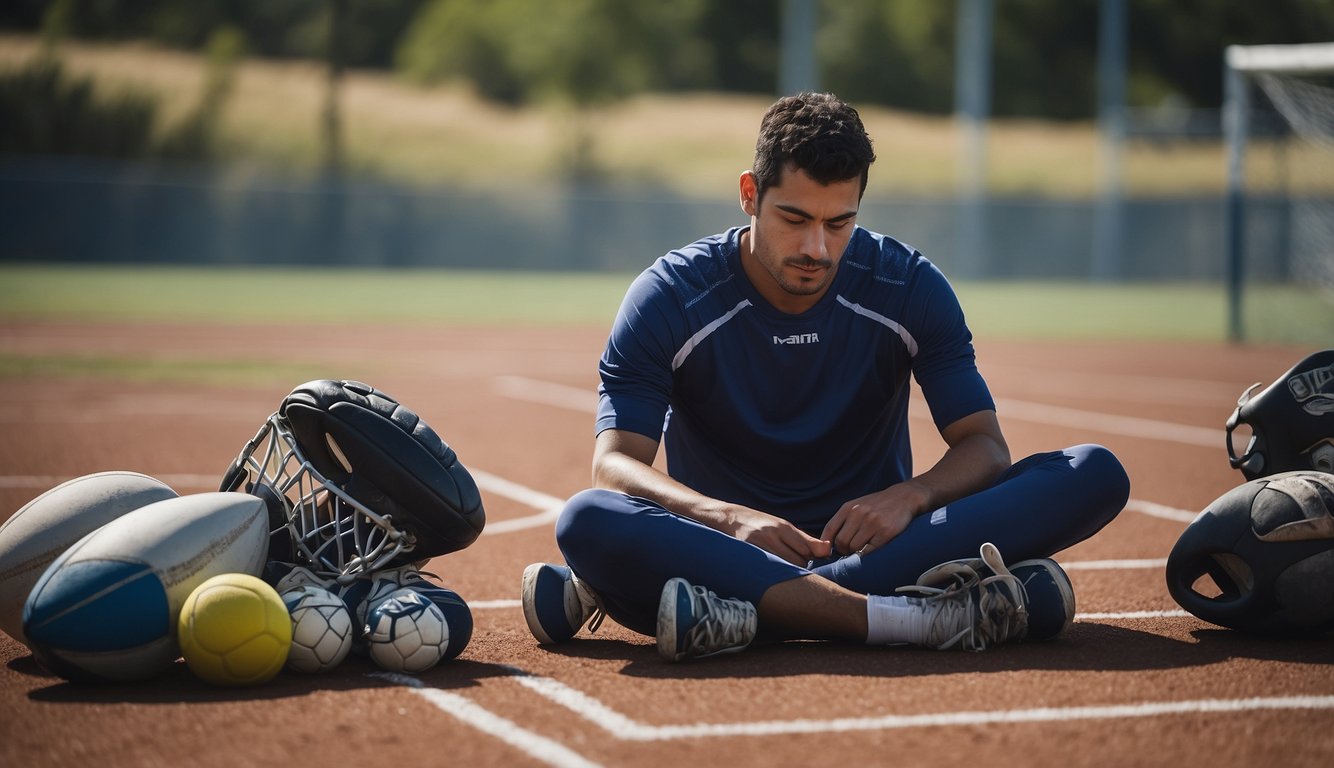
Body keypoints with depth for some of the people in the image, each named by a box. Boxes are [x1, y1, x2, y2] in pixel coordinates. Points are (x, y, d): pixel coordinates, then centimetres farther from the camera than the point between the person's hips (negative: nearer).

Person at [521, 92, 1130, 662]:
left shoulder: (911, 289, 0)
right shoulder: (669, 298, -5)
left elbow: (984, 447, -3)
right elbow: (613, 464, -14)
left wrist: (909, 495, -26)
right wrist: (730, 518, -34)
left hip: (870, 538, 3)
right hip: (723, 544, -2)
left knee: (1095, 475, -21)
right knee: (586, 522, -35)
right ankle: (917, 616, -44)